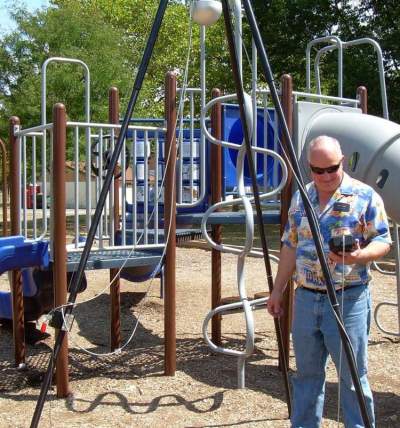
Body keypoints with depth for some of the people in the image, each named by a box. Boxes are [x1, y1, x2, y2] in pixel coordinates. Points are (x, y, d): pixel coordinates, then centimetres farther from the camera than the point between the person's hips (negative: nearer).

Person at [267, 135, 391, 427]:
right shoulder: (301, 198, 9)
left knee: (353, 376, 4)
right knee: (307, 373, 15)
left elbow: (383, 241, -5)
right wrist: (278, 291, 14)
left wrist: (358, 256, -26)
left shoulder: (364, 196, -6)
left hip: (348, 300, -5)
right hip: (306, 298, 5)